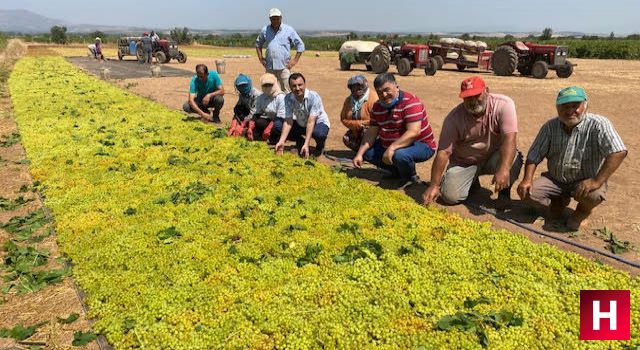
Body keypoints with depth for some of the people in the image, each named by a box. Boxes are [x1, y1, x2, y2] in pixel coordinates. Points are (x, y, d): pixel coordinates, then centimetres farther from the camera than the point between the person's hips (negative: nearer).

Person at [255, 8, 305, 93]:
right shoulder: (265, 30, 8)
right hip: (269, 67, 3)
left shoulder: (289, 30, 0)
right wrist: (260, 57, 11)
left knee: (286, 91, -3)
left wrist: (295, 60, -3)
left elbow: (300, 45, 4)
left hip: (284, 67, -3)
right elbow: (258, 44, 23)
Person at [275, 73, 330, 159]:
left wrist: (306, 144, -43)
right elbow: (288, 121, -20)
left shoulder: (314, 97, -29)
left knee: (319, 134, -40)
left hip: (318, 122, -4)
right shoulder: (288, 98, -17)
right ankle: (300, 141, 11)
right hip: (301, 124, 4)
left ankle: (320, 146, -1)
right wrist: (281, 141, -34)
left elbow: (311, 122, -35)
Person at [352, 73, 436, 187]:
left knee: (400, 155, -38)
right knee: (367, 152, -2)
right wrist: (360, 154, -10)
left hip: (420, 146, -8)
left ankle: (411, 178, -4)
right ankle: (398, 172, 13)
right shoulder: (378, 106, 2)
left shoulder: (411, 103, -22)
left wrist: (392, 148, -41)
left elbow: (413, 132, -33)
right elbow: (371, 133, 2)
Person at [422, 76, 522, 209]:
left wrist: (504, 170, -47)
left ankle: (504, 192, -1)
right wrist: (434, 185, -27)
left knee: (514, 159, -33)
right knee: (450, 196, -17)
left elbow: (509, 138, -31)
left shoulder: (503, 104, -20)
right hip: (464, 162, 1)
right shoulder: (454, 118, -18)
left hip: (494, 157, 0)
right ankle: (472, 180, 19)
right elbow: (443, 152, -21)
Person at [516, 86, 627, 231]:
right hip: (555, 180, 4)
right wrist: (527, 179, -18)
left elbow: (618, 152, -27)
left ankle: (583, 210, 6)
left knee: (593, 195, -36)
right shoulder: (550, 127, -3)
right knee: (527, 191, -20)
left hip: (586, 181, -3)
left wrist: (597, 181, -35)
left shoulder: (598, 125, -16)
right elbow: (534, 156, -2)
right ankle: (559, 201, 15)